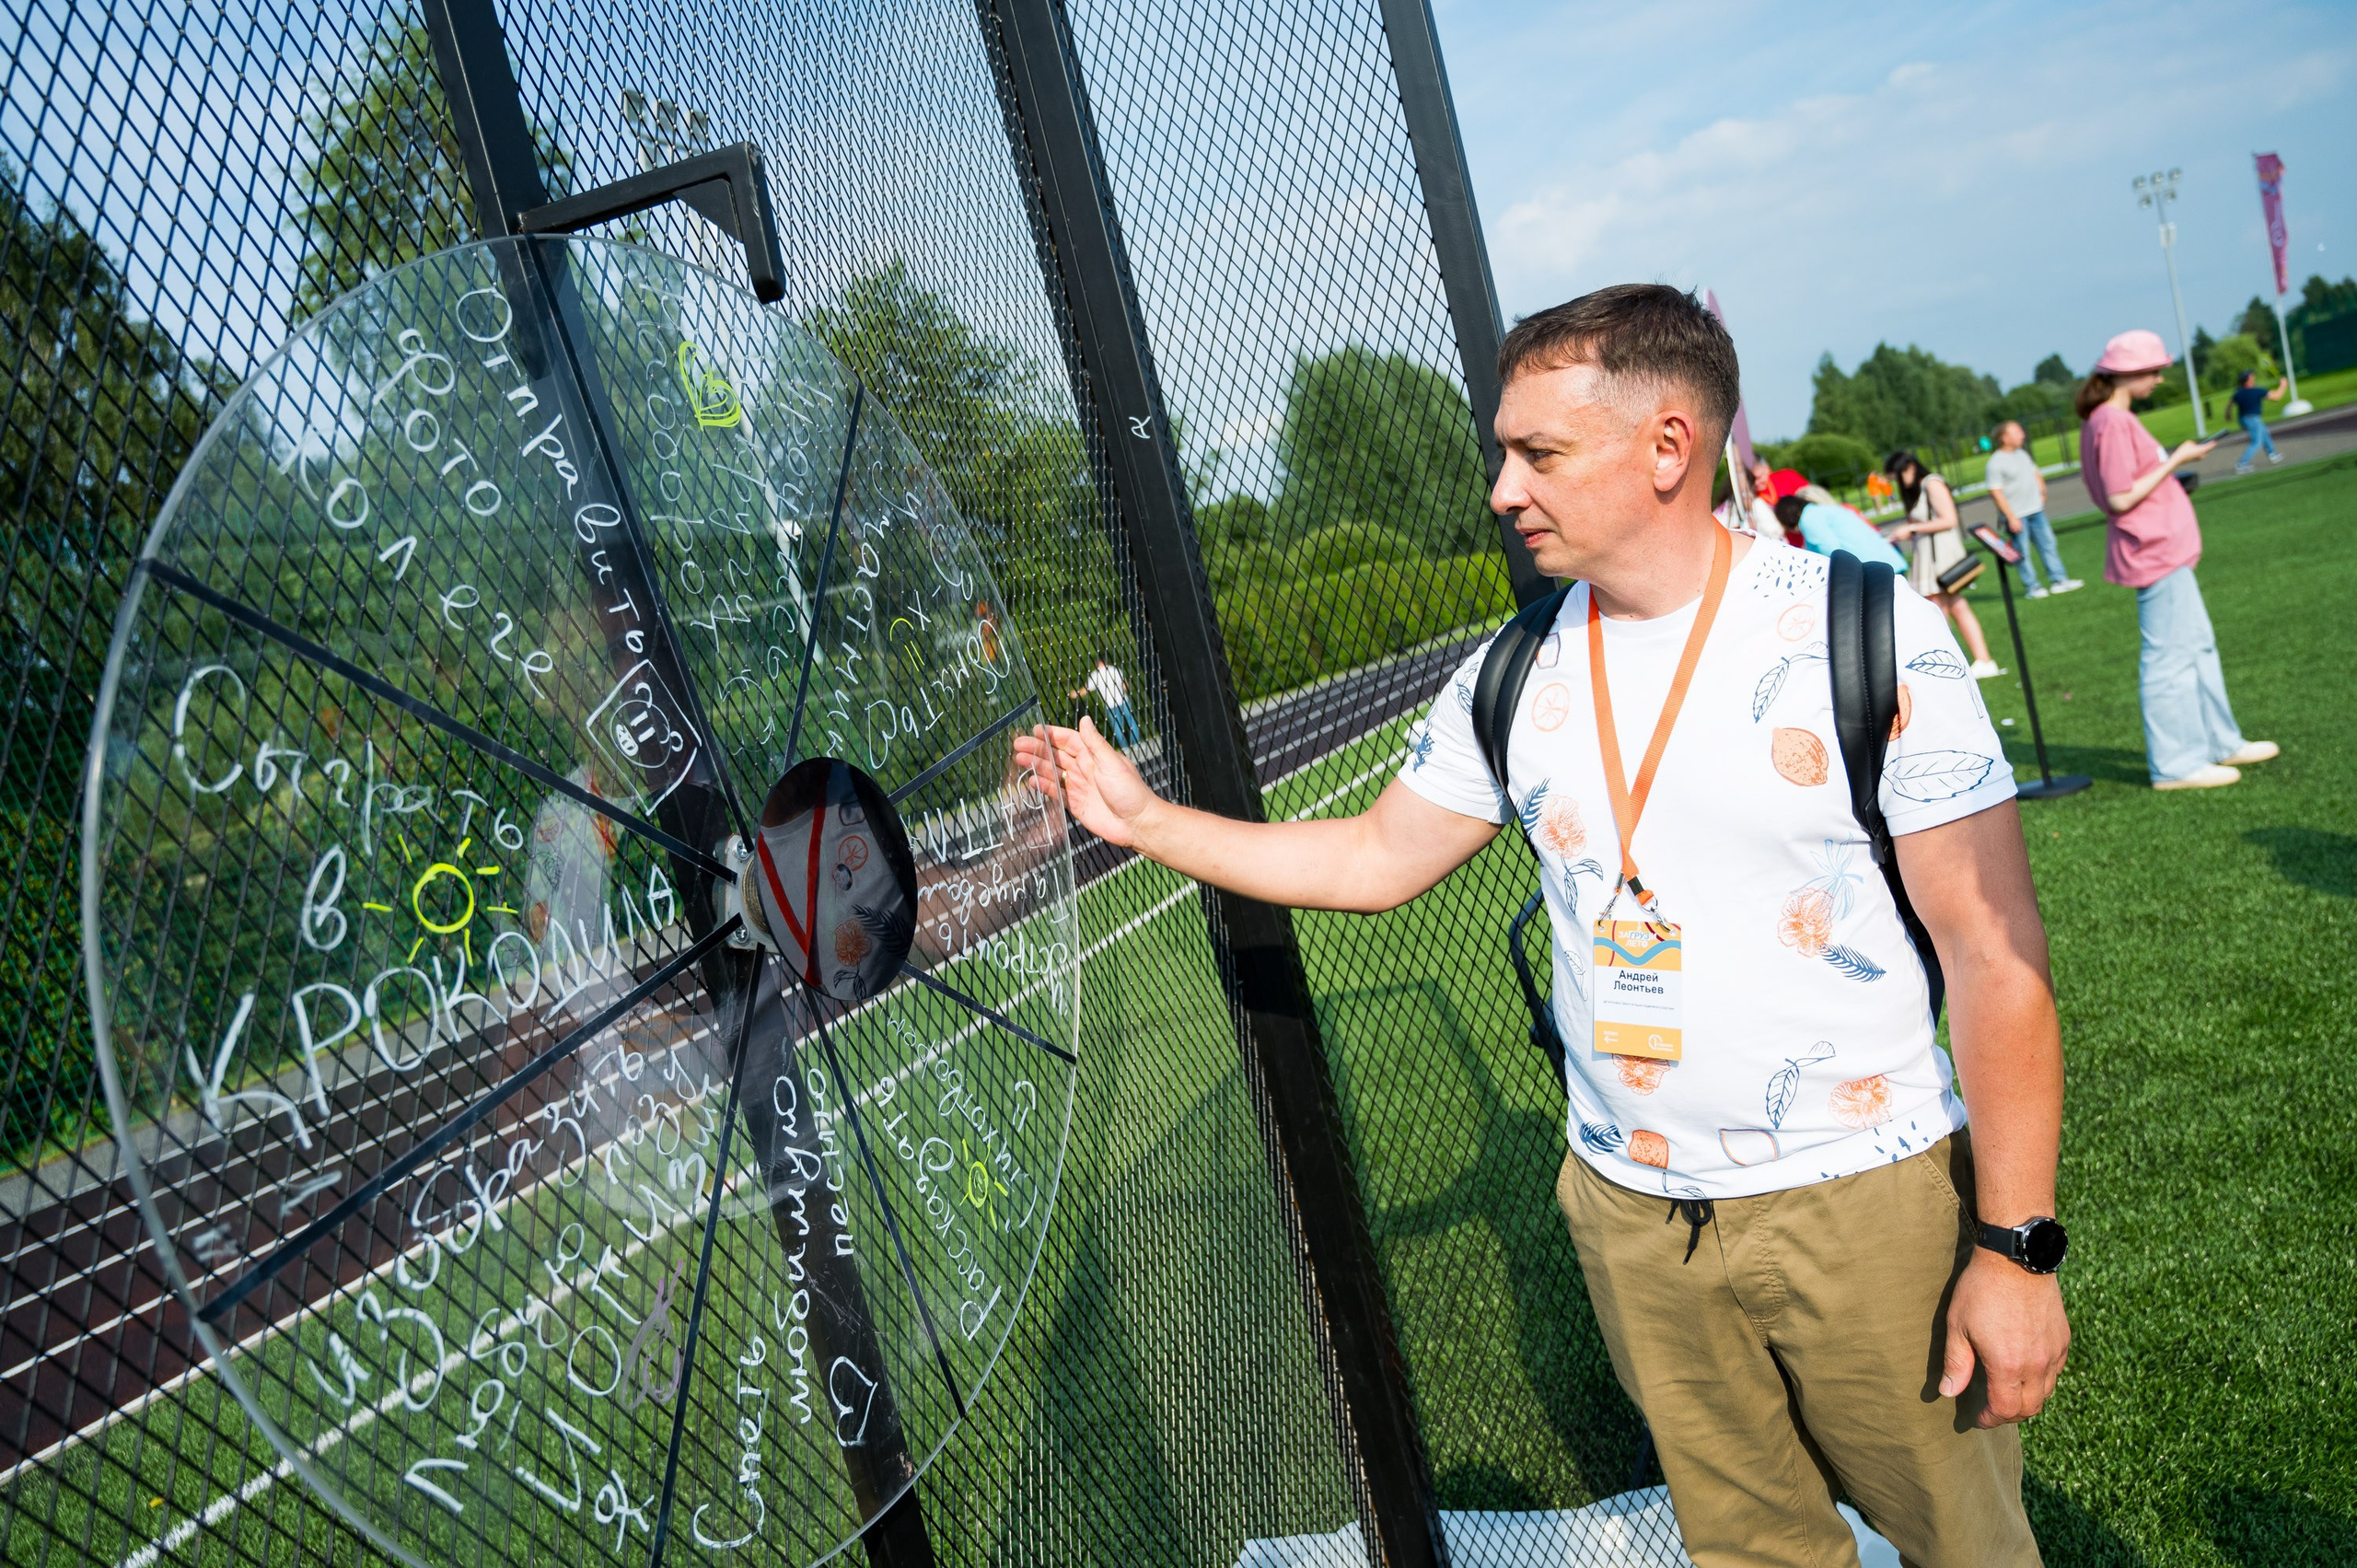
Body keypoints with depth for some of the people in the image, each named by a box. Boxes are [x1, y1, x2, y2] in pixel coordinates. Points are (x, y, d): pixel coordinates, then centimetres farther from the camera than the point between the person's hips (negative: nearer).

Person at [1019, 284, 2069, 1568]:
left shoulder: (1870, 636, -14)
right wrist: (1144, 819, 3)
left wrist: (2013, 1246, -13)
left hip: (1866, 1201, -3)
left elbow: (1994, 949, -12)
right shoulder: (1513, 679, -1)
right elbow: (1374, 860, 8)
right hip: (1634, 1217, 4)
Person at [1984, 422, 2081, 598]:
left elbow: (2036, 474, 26)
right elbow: (1996, 493, -17)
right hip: (2016, 515, -7)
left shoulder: (2022, 453, 11)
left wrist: (2042, 493, 13)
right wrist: (2011, 518, -18)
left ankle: (2060, 580, 15)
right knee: (2024, 553, 0)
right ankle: (2033, 587, 8)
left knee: (2048, 544, 8)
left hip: (2036, 510, 7)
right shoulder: (1996, 463, -13)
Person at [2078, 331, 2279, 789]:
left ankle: (2220, 743, 29)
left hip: (2165, 550, 11)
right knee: (2169, 656, -6)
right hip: (2155, 555, -11)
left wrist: (2172, 467, 11)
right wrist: (2175, 461, -17)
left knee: (2198, 644, 18)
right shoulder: (2113, 424, -18)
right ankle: (2174, 765, 1)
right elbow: (2121, 499, -22)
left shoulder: (2107, 419, 13)